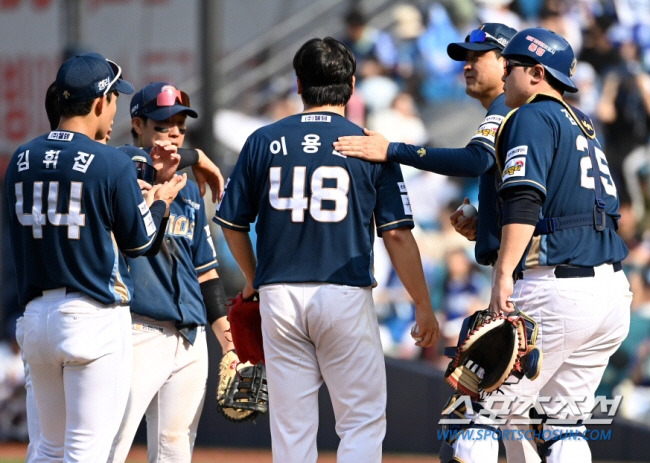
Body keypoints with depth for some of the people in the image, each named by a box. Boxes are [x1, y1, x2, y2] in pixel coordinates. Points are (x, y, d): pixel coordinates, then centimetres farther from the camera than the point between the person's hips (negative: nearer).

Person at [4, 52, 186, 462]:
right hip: (94, 317, -6)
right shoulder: (112, 163, -11)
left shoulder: (22, 160, 6)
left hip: (36, 315, 6)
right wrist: (162, 201, 19)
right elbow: (140, 241, -2)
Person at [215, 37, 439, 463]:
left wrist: (254, 279, 26)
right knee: (363, 420, 3)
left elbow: (233, 224, 9)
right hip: (347, 297, -2)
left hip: (279, 297, 3)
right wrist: (423, 306, 4)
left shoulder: (264, 142, 4)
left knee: (291, 428, 8)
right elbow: (397, 235, -5)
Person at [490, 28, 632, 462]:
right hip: (615, 295, 9)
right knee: (563, 423, 11)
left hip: (556, 291, -9)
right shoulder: (583, 125, 23)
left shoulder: (533, 117, -3)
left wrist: (504, 274, -27)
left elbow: (525, 199, -18)